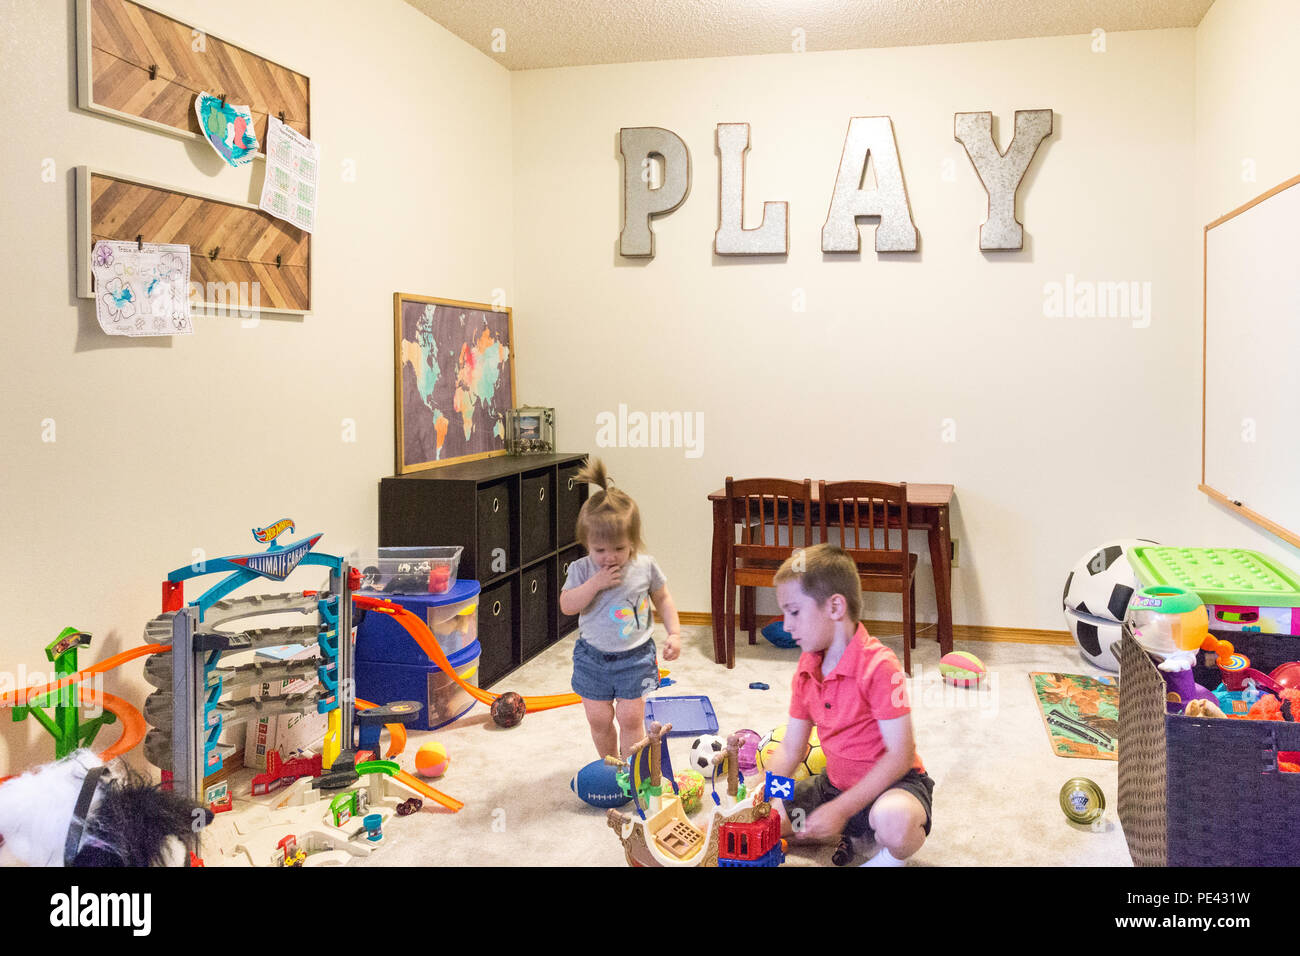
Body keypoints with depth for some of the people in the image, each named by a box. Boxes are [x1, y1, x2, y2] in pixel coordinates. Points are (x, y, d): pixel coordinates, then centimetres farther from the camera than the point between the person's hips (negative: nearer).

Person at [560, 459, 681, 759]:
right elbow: (567, 605, -16)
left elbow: (663, 599, 5)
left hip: (635, 657, -1)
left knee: (630, 717, 1)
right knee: (599, 719, 10)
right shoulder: (582, 569, -10)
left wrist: (674, 633, -4)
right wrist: (595, 583, -26)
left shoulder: (644, 566, -9)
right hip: (593, 656, 1)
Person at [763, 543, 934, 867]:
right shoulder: (806, 669, 2)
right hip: (835, 783, 7)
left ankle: (890, 855, -4)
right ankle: (854, 836, 3)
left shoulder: (878, 666, -23)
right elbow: (790, 748, 6)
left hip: (891, 783, -7)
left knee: (894, 819, -41)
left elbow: (900, 754, -24)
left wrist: (840, 810, -27)